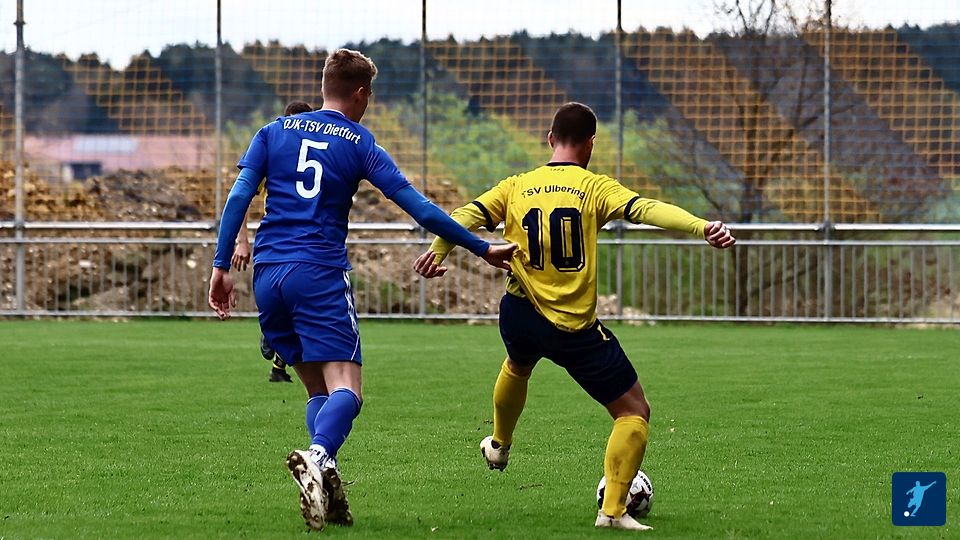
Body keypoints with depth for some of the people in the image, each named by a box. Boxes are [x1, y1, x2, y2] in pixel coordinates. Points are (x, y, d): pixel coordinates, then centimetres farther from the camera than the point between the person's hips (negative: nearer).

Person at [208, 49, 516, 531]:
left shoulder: (274, 132, 13)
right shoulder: (359, 144, 5)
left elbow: (238, 197, 4)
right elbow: (417, 206, 3)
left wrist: (221, 266, 5)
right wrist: (482, 249, 8)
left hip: (267, 274, 4)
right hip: (320, 274, -4)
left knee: (318, 389, 14)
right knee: (345, 389, -12)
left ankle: (325, 479, -6)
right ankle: (317, 457, -42)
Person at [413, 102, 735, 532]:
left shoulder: (516, 187, 4)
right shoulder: (595, 187, -8)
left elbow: (468, 216, -8)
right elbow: (645, 209, -23)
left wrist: (437, 251, -17)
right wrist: (703, 227, -34)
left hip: (519, 315, 5)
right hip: (575, 329, -5)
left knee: (518, 365, 41)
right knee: (634, 412, 4)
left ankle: (499, 445, 64)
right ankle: (613, 510, -8)